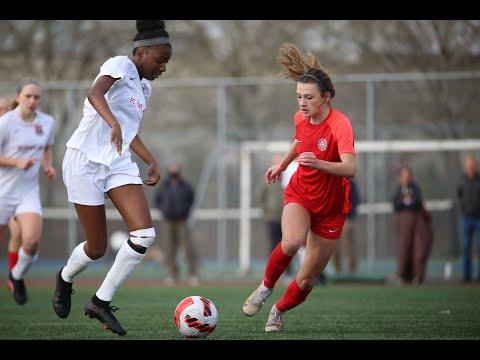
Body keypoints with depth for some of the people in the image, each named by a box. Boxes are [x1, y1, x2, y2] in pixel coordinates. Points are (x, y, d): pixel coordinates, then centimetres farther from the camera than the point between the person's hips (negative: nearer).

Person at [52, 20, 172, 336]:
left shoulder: (145, 88, 16)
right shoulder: (121, 65, -10)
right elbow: (95, 93, -31)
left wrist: (151, 161, 19)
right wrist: (114, 124, -48)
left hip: (119, 164, 7)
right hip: (86, 159, -7)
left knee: (145, 234, -15)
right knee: (98, 248, -1)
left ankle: (101, 302, -4)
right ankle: (65, 280, 34)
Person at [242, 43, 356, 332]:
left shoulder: (340, 125, -25)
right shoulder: (301, 118, -6)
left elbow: (349, 169, -40)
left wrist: (318, 164, -55)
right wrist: (282, 165, 22)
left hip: (331, 206, -3)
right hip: (300, 193, 3)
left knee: (307, 279, 3)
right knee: (292, 241, -33)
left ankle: (279, 311, 33)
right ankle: (266, 287, -7)